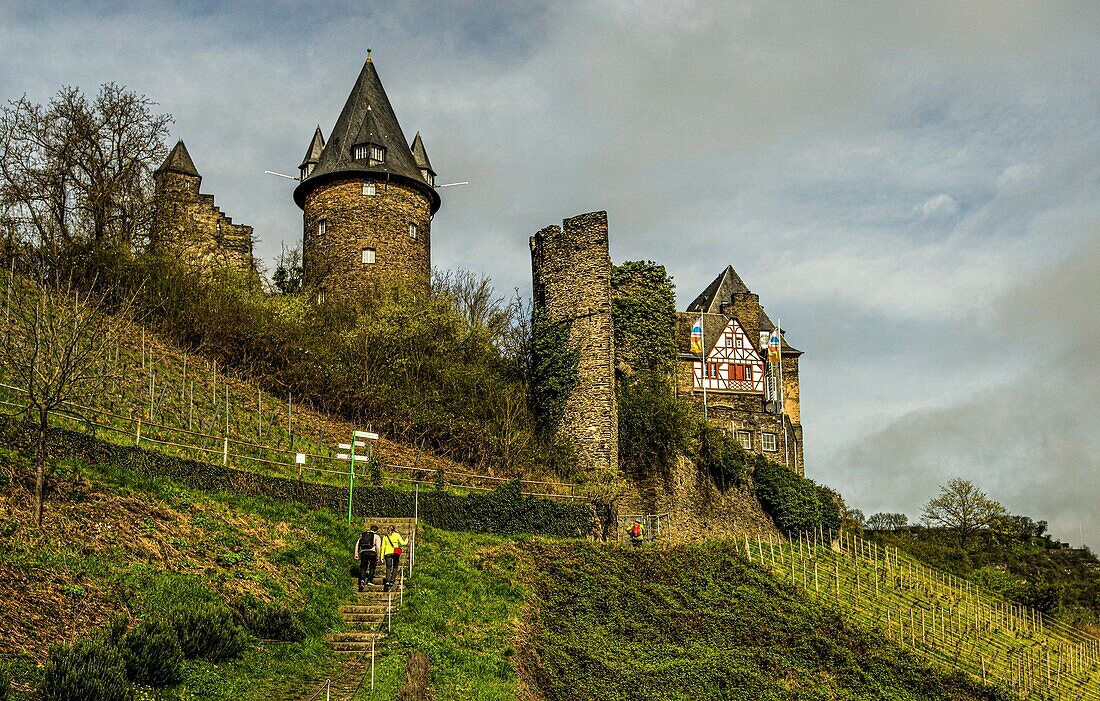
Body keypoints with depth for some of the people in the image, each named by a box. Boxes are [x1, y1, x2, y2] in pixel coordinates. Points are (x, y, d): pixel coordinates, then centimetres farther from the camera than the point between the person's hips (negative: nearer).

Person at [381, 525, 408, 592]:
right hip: (395, 553, -1)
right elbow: (402, 543, 3)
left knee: (388, 568, 0)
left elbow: (383, 547, 10)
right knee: (395, 567, 12)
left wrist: (382, 556, 11)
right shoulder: (397, 535, 8)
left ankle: (387, 581, -15)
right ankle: (392, 580, -1)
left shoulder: (385, 536, 14)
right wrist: (406, 542, 26)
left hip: (387, 553, 1)